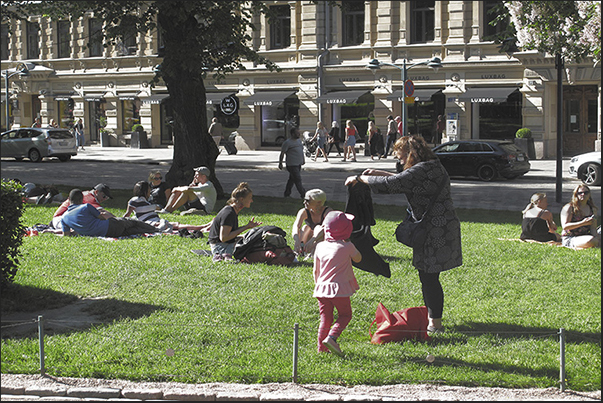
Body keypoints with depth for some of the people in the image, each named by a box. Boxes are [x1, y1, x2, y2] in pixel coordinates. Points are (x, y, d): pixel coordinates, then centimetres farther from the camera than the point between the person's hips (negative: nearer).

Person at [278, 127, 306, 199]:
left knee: (292, 179, 14)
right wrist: (280, 163, -12)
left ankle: (287, 194, 22)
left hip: (298, 164, 8)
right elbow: (282, 153, -10)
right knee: (297, 180, -9)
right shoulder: (287, 142, -11)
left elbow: (302, 151, 25)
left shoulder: (299, 141, 15)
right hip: (292, 165, -8)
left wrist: (303, 160, 19)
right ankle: (303, 194, -8)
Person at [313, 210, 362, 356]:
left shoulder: (320, 246, 4)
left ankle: (322, 348, 11)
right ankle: (331, 337, -13)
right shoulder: (347, 246, -7)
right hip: (340, 289, -4)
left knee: (325, 318, 12)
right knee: (345, 315, 9)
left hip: (322, 288, 4)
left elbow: (315, 270, 11)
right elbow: (358, 258, 12)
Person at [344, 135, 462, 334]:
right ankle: (431, 317, 28)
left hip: (436, 233, -10)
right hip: (435, 230, 10)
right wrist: (380, 173, 24)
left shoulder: (422, 170, -19)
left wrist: (359, 179, -11)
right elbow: (404, 180, 29)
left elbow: (390, 184, -22)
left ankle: (435, 324, 4)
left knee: (429, 277, -3)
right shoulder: (433, 166, 14)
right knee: (427, 276, 18)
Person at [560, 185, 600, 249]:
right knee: (591, 240, -34)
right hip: (569, 239, -5)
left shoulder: (592, 209, 12)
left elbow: (593, 228, 6)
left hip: (584, 236, 5)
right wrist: (582, 223, -24)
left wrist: (595, 236, -17)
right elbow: (565, 226, -15)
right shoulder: (569, 207, -5)